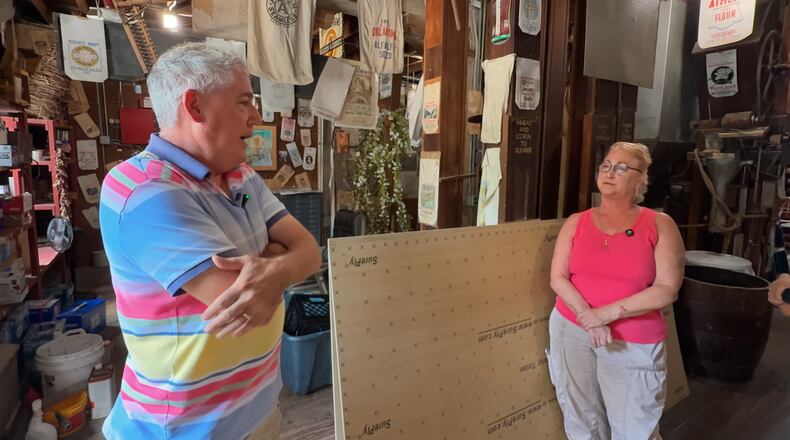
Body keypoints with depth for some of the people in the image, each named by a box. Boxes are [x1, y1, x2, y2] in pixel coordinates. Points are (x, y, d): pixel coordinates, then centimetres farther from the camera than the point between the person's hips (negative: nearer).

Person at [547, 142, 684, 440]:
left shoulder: (660, 225, -3)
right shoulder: (576, 222, 3)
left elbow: (667, 290, -11)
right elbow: (557, 278, -2)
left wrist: (608, 313, -17)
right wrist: (589, 318, -14)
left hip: (633, 344, -2)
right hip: (572, 330, 2)